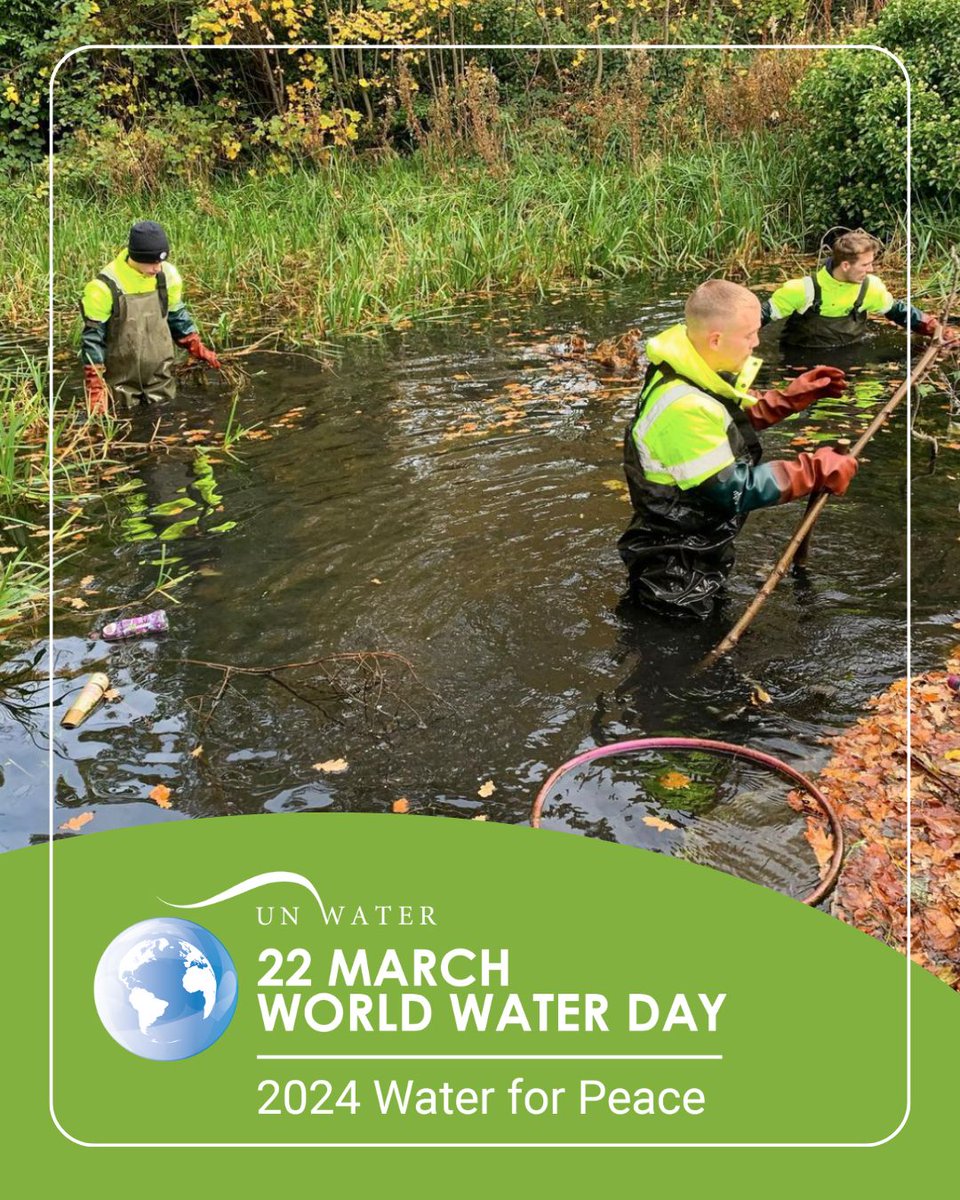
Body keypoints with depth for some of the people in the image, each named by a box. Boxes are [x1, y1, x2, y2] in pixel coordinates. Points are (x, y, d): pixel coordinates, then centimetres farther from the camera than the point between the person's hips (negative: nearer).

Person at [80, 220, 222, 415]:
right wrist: (95, 388, -13)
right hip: (121, 382, -3)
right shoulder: (106, 286, -18)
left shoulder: (168, 275, -5)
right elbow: (93, 336, -12)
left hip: (161, 378, 4)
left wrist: (198, 348, 4)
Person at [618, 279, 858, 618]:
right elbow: (735, 490, -29)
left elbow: (730, 422, 15)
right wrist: (814, 472, -24)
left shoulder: (694, 370, -5)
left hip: (698, 550, 10)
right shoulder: (682, 408, -35)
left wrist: (790, 399, 5)